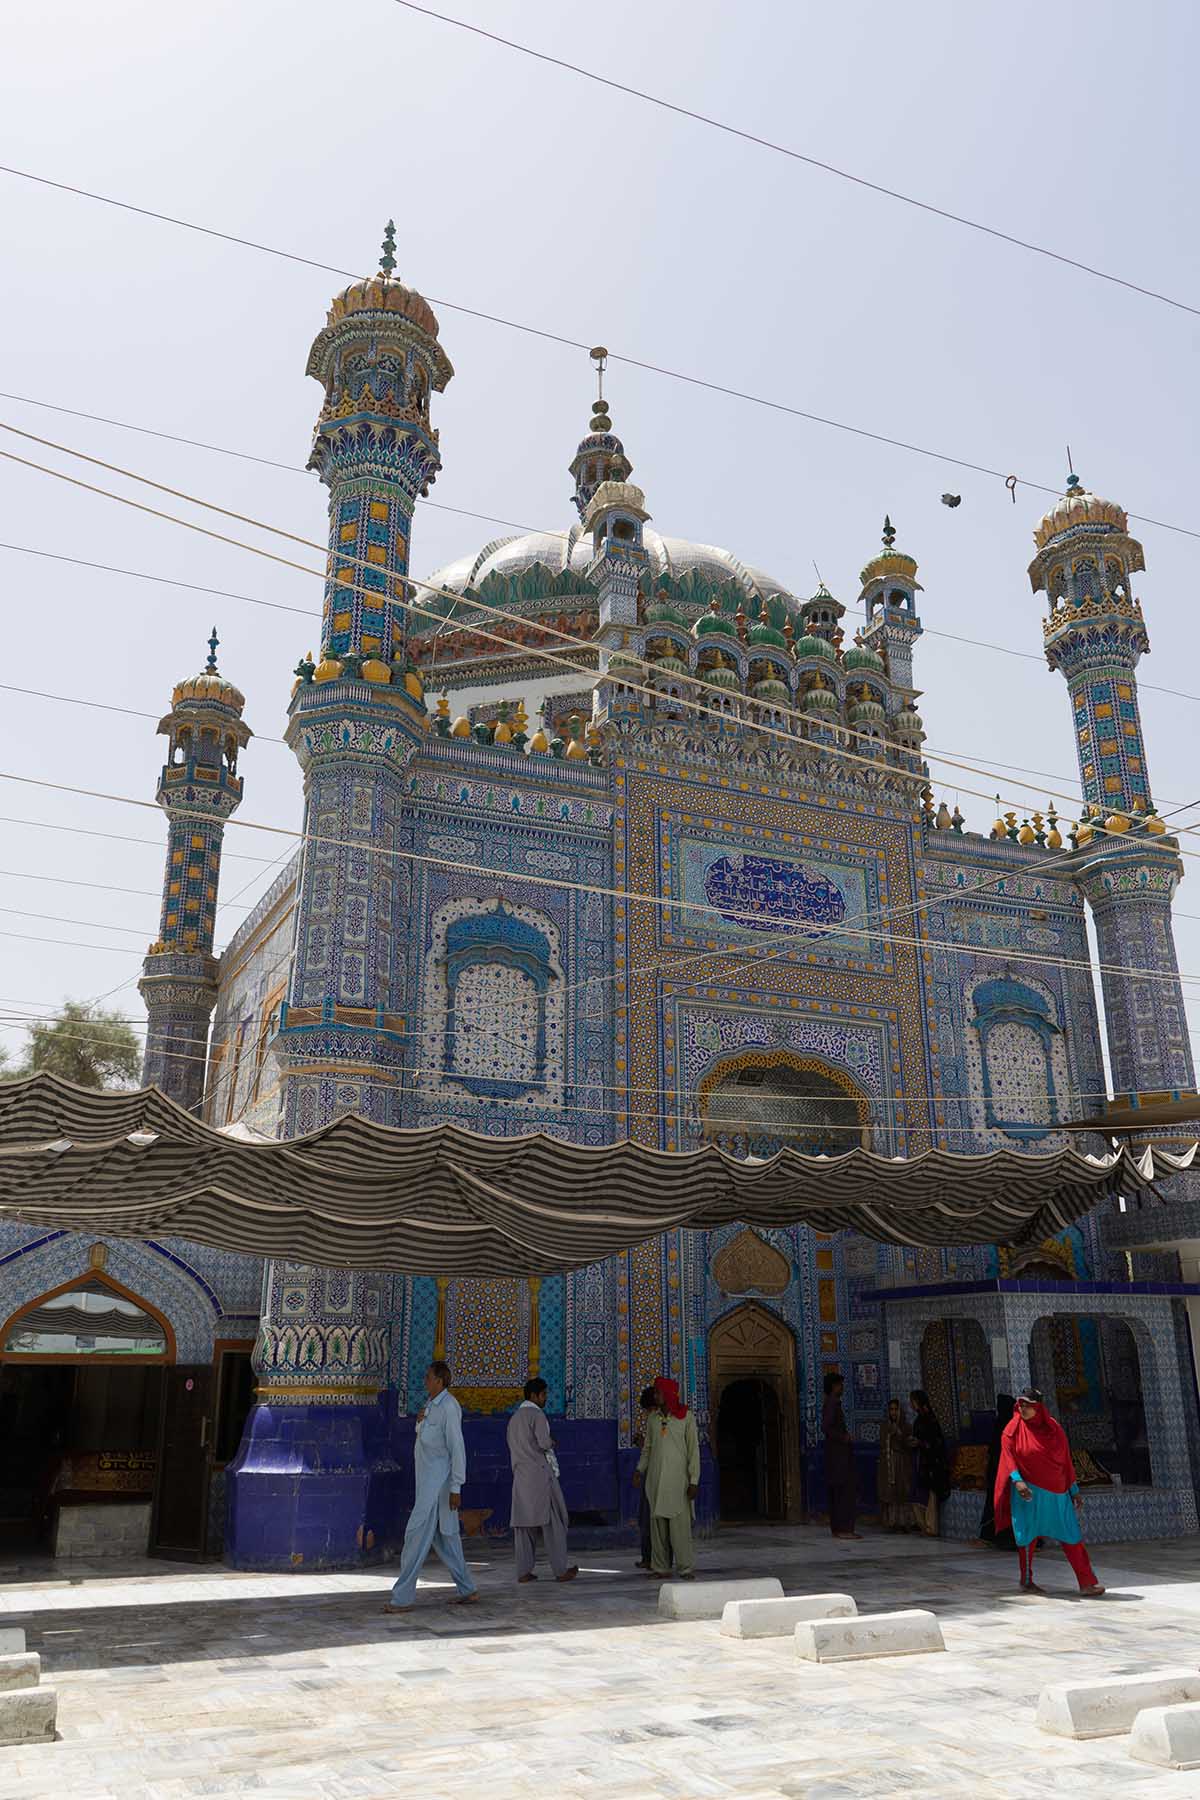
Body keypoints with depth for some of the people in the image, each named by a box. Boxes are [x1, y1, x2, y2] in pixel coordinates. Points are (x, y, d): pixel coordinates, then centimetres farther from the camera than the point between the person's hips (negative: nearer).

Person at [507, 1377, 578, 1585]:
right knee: (553, 1522, 0)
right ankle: (561, 1569, 2)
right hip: (540, 1473, -8)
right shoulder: (537, 1415, -9)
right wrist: (552, 1443, 3)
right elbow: (544, 1443, -19)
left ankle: (524, 1571, 6)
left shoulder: (514, 1418, 17)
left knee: (523, 1524, 7)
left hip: (520, 1476, 8)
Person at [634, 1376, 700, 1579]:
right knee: (658, 1523, 4)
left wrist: (694, 1480, -9)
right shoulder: (652, 1418, 10)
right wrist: (640, 1469, 1)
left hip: (678, 1479, -4)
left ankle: (685, 1568, 0)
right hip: (656, 1479, 4)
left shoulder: (686, 1417, -2)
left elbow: (693, 1449, -4)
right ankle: (661, 1568, 11)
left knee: (680, 1523, -8)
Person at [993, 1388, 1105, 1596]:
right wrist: (1017, 1481, -25)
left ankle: (1087, 1583, 0)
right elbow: (1008, 1457, -9)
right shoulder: (1013, 1429, -3)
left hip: (1056, 1493, 2)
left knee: (1071, 1536, -2)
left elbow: (1066, 1460, 7)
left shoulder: (1053, 1428, 3)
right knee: (1028, 1536, 5)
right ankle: (1026, 1581, 20)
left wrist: (1074, 1491, 6)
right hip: (1029, 1492, -2)